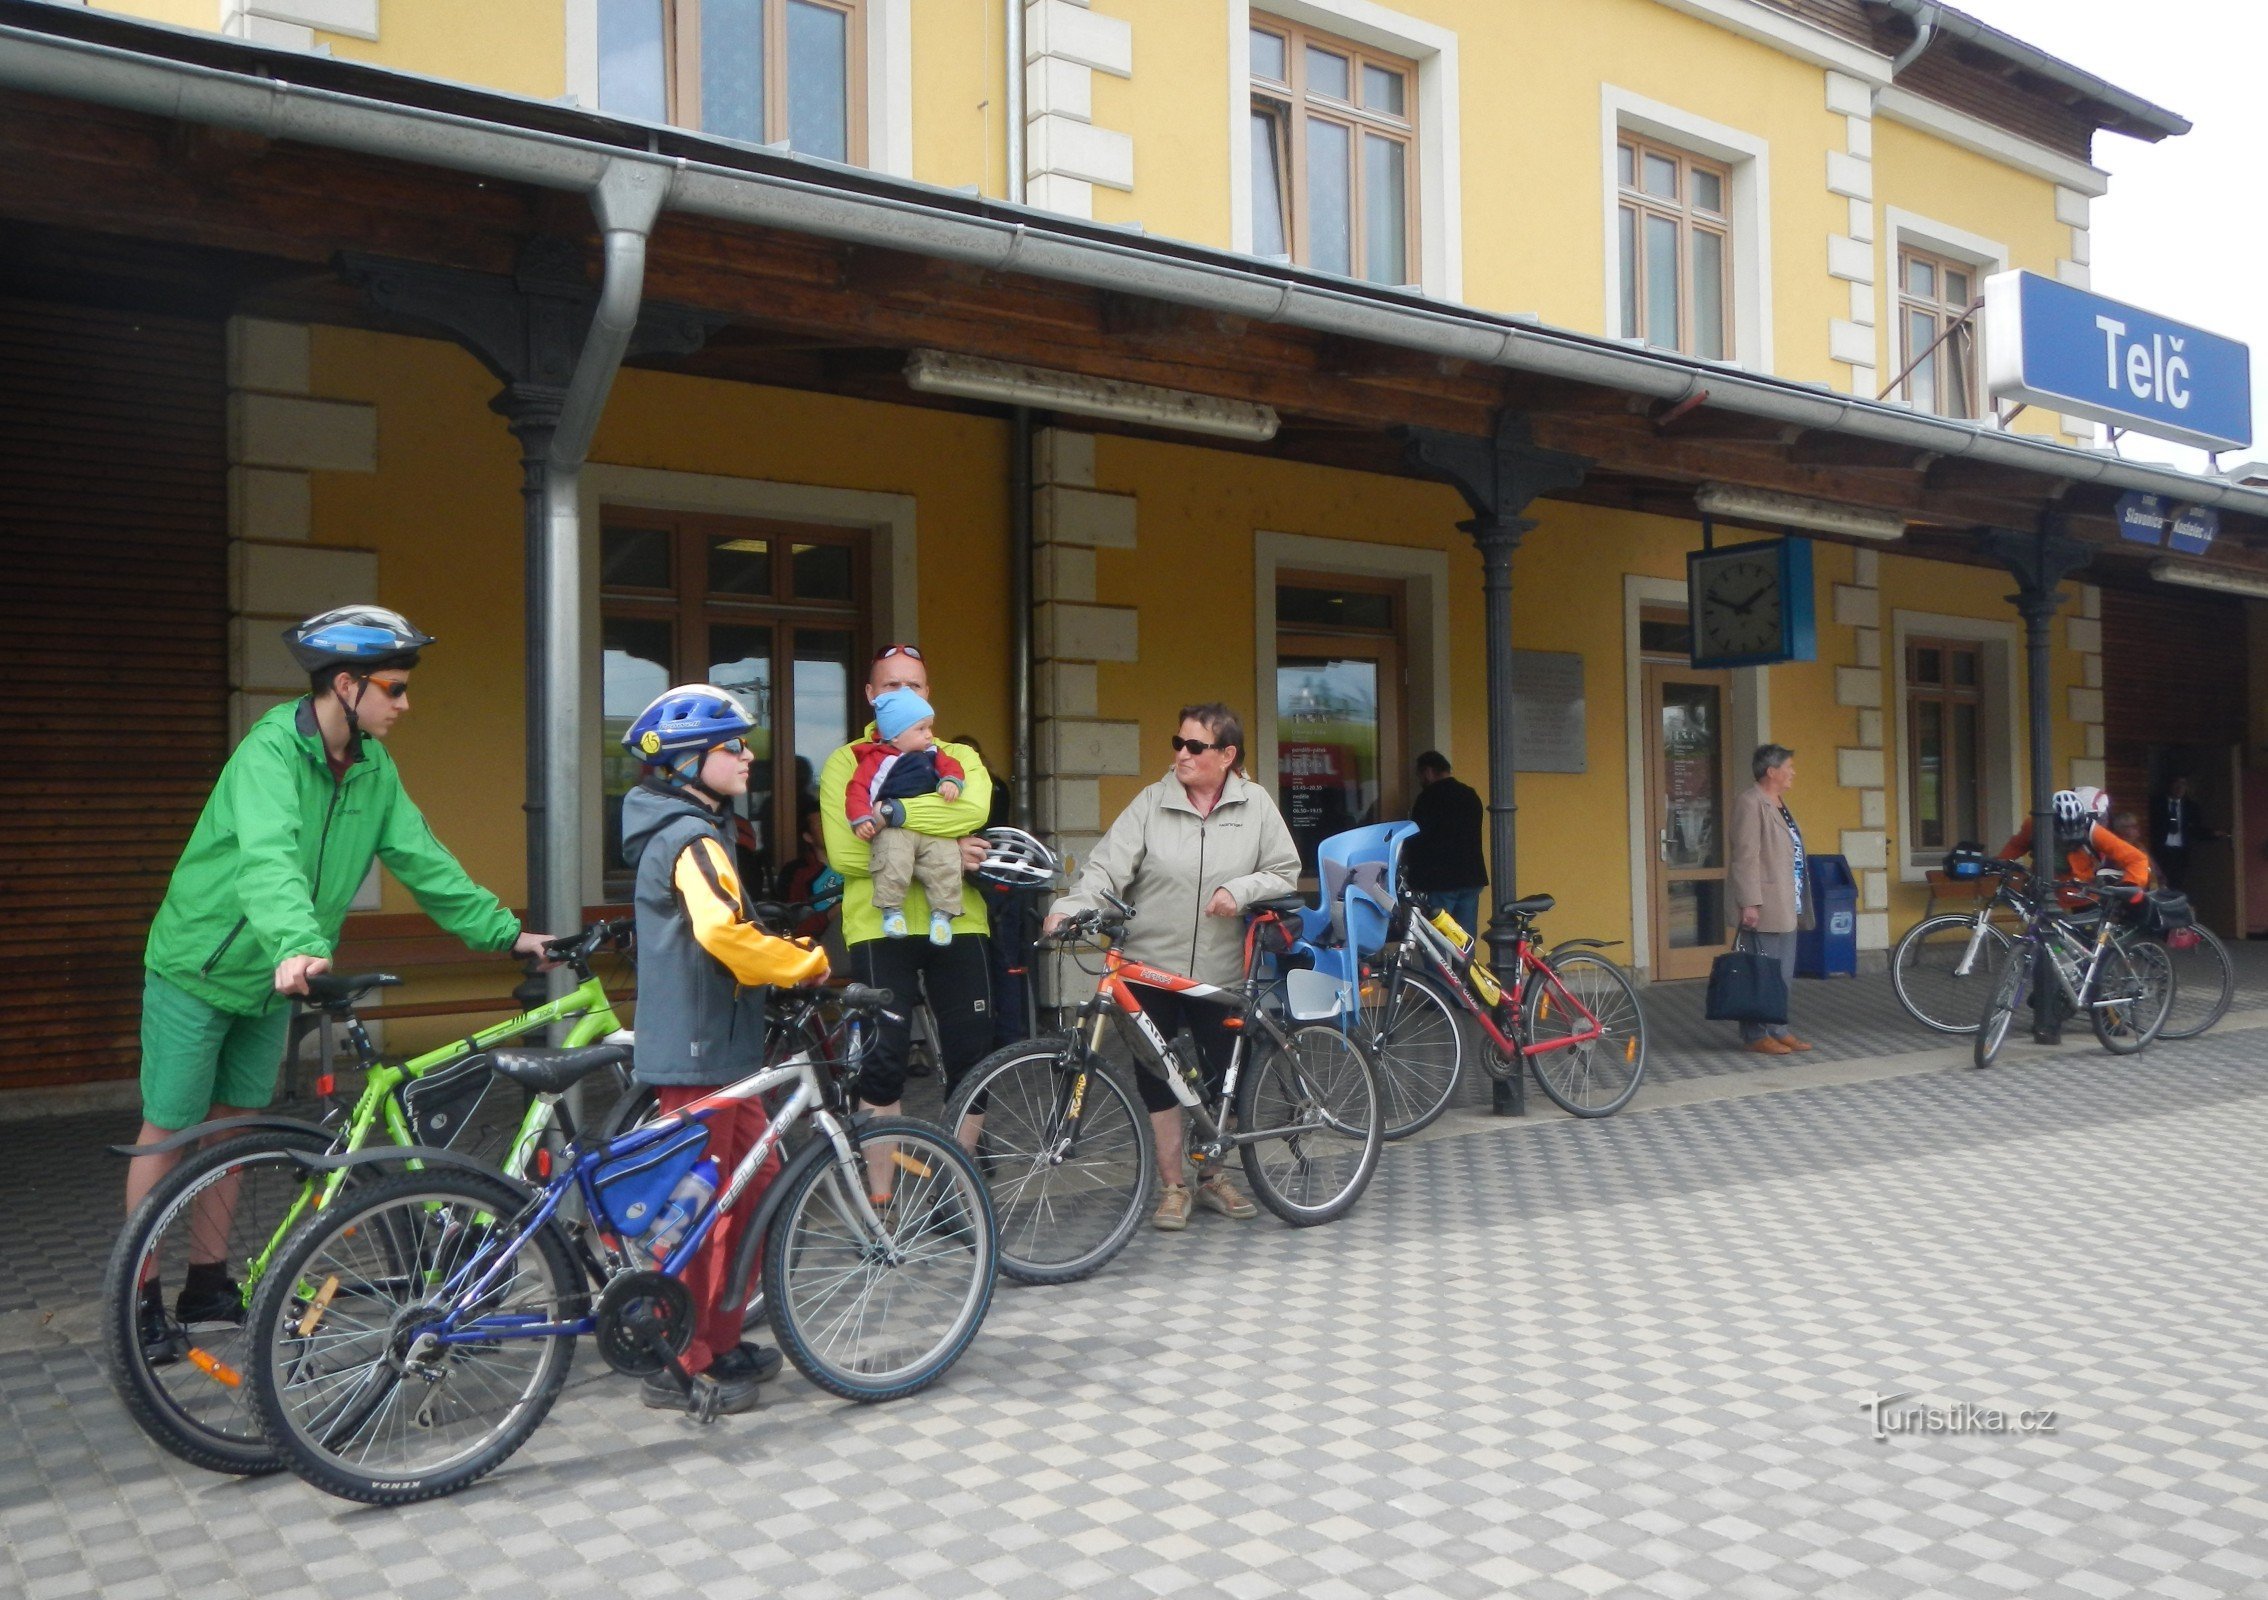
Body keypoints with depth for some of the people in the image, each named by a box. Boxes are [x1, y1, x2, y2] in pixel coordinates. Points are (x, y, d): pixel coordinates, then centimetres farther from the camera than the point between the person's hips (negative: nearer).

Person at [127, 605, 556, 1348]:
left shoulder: (373, 769, -3)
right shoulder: (270, 751, -26)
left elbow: (422, 860, -1)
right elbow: (269, 858, -42)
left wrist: (504, 931, -5)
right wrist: (298, 945, -58)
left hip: (268, 979, 7)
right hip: (197, 971, -7)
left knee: (231, 1125, 15)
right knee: (169, 1132, 2)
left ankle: (207, 1283, 27)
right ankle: (141, 1297, 14)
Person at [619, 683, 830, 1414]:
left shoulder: (685, 831, 17)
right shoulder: (692, 839, -16)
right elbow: (724, 933, -32)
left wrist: (791, 962, 12)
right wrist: (806, 963, -19)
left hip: (715, 1046, 10)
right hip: (698, 1051, -10)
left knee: (754, 1183, 16)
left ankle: (720, 1342, 25)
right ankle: (677, 1365, 9)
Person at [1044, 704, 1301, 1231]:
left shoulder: (1255, 804, 1)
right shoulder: (1152, 802, -3)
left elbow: (1285, 873, 3)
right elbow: (1108, 866, -11)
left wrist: (1241, 890, -16)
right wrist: (1070, 907, -28)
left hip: (1221, 970, 1)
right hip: (1152, 966, -1)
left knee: (1221, 1076, 8)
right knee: (1157, 1075, 3)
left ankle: (1211, 1177, 30)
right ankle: (1172, 1186, 18)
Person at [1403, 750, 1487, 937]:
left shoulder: (1428, 798, -11)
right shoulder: (1470, 795, 12)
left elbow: (1417, 838, -10)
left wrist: (1407, 869, 5)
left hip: (1440, 880, -7)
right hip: (1471, 876, 7)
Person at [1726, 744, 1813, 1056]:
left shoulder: (1779, 804, 18)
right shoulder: (1750, 802, -12)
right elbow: (1745, 857, -18)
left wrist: (1798, 906, 21)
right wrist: (1749, 903, -23)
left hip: (1786, 907, 10)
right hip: (1764, 906, -10)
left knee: (1783, 972, 12)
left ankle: (1778, 1029, 19)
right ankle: (1756, 1035, -2)